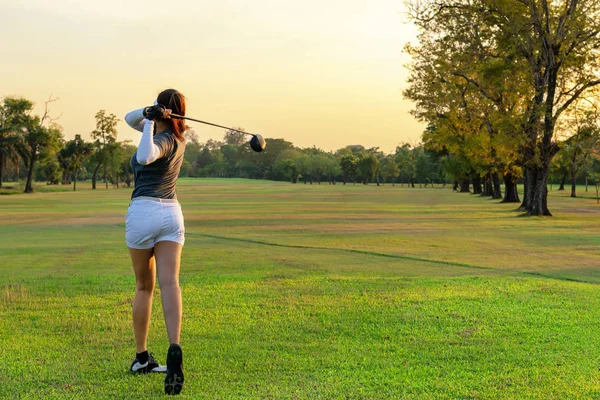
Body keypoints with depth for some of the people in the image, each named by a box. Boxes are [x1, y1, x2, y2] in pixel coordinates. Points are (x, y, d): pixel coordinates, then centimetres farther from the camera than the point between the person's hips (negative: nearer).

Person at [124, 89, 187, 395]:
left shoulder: (164, 140, -10)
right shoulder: (174, 136, 13)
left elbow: (145, 156, -33)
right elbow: (130, 118, 17)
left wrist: (149, 121, -22)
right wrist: (147, 113, -2)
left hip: (143, 212, -5)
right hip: (171, 213, 5)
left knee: (144, 287, 9)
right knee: (170, 283, -9)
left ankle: (141, 357, 20)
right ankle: (174, 349, -27)